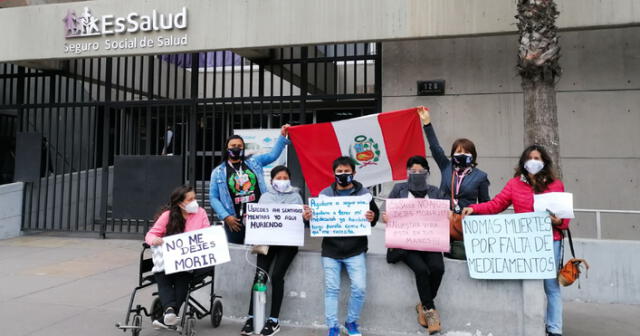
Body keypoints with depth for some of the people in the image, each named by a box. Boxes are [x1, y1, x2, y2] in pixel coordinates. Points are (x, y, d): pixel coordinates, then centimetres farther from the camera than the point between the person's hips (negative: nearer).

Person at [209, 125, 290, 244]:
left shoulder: (253, 162, 11)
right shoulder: (218, 172, 6)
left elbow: (272, 155, 6)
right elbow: (213, 198, 5)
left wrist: (282, 136, -4)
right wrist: (225, 217, -6)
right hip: (235, 220, -1)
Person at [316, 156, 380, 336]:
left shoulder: (363, 193, 0)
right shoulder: (325, 194, 3)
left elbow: (375, 214, 3)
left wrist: (372, 218, -20)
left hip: (356, 250, -1)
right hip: (330, 249, 1)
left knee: (359, 288, -4)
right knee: (331, 289, 3)